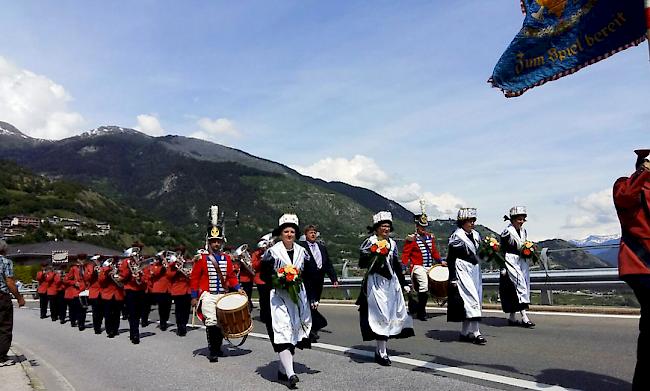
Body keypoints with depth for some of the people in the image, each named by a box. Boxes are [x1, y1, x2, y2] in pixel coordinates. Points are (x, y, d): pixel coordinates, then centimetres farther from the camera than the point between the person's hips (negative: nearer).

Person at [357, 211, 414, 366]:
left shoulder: (392, 243, 13)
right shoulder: (370, 242, -5)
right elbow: (362, 263, -12)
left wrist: (404, 284, 18)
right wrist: (375, 252, -23)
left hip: (391, 283, 6)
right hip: (376, 282, -6)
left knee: (391, 315, 7)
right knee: (380, 316, -7)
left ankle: (381, 349, 20)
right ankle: (382, 353, 0)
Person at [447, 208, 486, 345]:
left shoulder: (476, 235, 11)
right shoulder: (456, 236, -10)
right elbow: (451, 259, -10)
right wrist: (452, 278, -12)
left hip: (474, 271, 8)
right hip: (462, 271, -8)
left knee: (469, 302, 9)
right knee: (471, 299, -12)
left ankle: (465, 332, 17)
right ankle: (475, 333, -9)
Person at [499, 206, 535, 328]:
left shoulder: (524, 231, 11)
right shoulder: (507, 232, -11)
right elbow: (502, 250, -11)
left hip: (522, 262, 8)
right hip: (511, 262, -8)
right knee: (520, 286, -14)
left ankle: (512, 318, 15)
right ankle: (524, 317, -13)